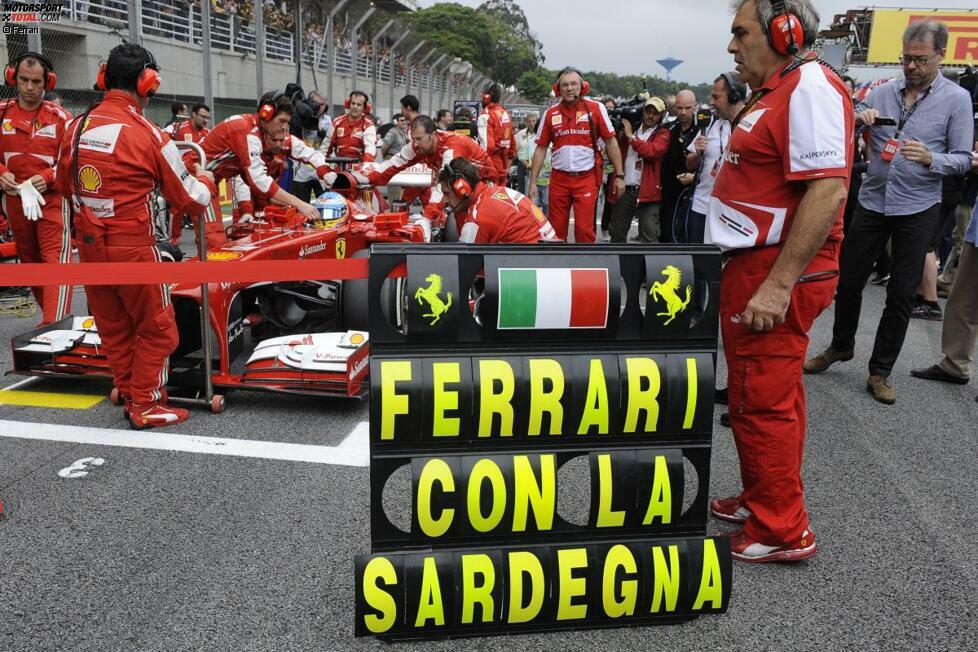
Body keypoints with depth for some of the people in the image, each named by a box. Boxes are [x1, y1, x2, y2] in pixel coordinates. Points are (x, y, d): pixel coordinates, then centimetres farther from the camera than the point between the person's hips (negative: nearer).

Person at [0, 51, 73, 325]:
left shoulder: (59, 117, -5)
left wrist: (47, 177, -19)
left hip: (51, 198, -4)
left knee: (56, 261, -13)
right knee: (30, 262, 15)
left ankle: (54, 326, -18)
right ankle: (52, 316, 31)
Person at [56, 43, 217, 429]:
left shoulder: (77, 127, 1)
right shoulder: (148, 135, -15)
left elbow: (64, 184, 18)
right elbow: (190, 200, -7)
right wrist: (206, 181, 13)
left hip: (88, 247, 6)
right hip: (132, 249, -6)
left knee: (113, 328, 18)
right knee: (157, 328, 10)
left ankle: (129, 394, 30)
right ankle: (145, 405, 15)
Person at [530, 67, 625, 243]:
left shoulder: (596, 108, -2)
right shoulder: (550, 113, 5)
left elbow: (611, 142, 1)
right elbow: (541, 149, 8)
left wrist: (619, 175, -2)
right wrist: (533, 182, 4)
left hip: (587, 178, -3)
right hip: (559, 179, 3)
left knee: (584, 229, -6)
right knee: (556, 230, 7)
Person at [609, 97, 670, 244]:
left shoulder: (663, 134, 0)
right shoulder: (630, 127, 15)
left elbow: (652, 151, -19)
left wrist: (631, 137, -12)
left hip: (648, 191, -5)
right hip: (625, 190, 5)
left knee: (649, 235, -4)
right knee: (617, 231, 14)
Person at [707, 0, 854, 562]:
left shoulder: (811, 88, -15)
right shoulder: (779, 92, 17)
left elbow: (827, 189, -25)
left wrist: (778, 284, -28)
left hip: (777, 274, -10)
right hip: (758, 267, 10)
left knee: (761, 403, -4)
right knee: (772, 397, 18)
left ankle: (781, 532, 9)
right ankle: (765, 502, 31)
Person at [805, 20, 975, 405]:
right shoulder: (884, 93, 3)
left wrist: (930, 159, -25)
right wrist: (859, 118, -18)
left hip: (917, 210, -2)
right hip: (872, 202, 3)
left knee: (901, 295, 3)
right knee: (848, 280, 10)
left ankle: (880, 371, 16)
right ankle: (841, 346, 33)